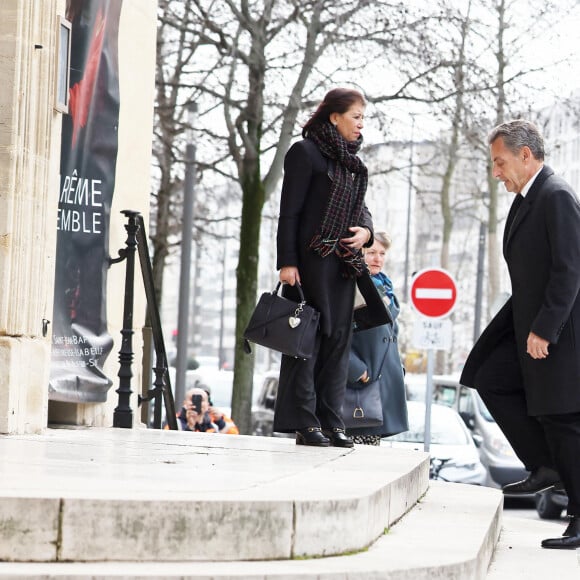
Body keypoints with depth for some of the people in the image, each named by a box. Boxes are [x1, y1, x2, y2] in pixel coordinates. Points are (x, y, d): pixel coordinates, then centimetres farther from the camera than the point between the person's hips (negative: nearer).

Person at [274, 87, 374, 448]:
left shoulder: (352, 161, 16)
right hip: (311, 260, -7)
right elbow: (289, 212, -10)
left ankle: (330, 420, 12)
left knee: (338, 340, 7)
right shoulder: (306, 152, -6)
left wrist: (366, 231, -2)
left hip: (343, 264, 8)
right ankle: (304, 422, -2)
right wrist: (287, 261, -16)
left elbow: (360, 208, 21)